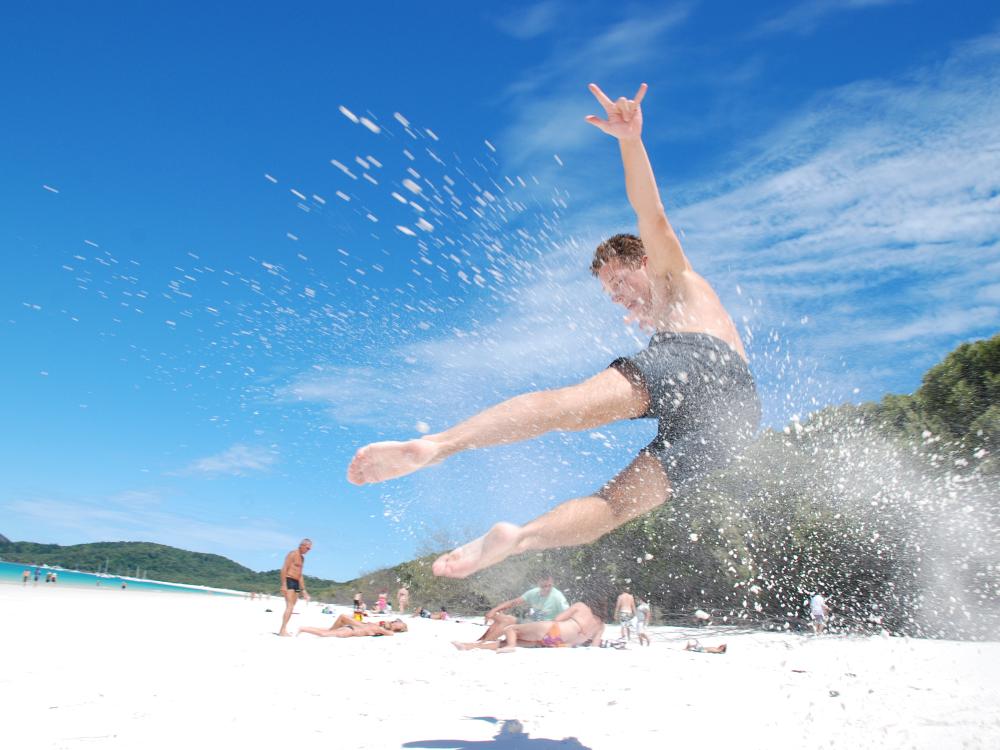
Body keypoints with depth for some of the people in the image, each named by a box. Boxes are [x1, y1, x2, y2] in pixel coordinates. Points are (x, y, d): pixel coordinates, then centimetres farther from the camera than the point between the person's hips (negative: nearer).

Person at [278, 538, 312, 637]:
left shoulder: (302, 558, 21)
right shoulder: (292, 554, -6)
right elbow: (284, 569, -15)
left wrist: (303, 590, 22)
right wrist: (283, 585, -22)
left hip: (296, 583, 9)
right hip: (289, 581, -9)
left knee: (291, 607, 7)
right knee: (290, 606, -17)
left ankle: (283, 630, 11)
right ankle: (283, 630, -19)